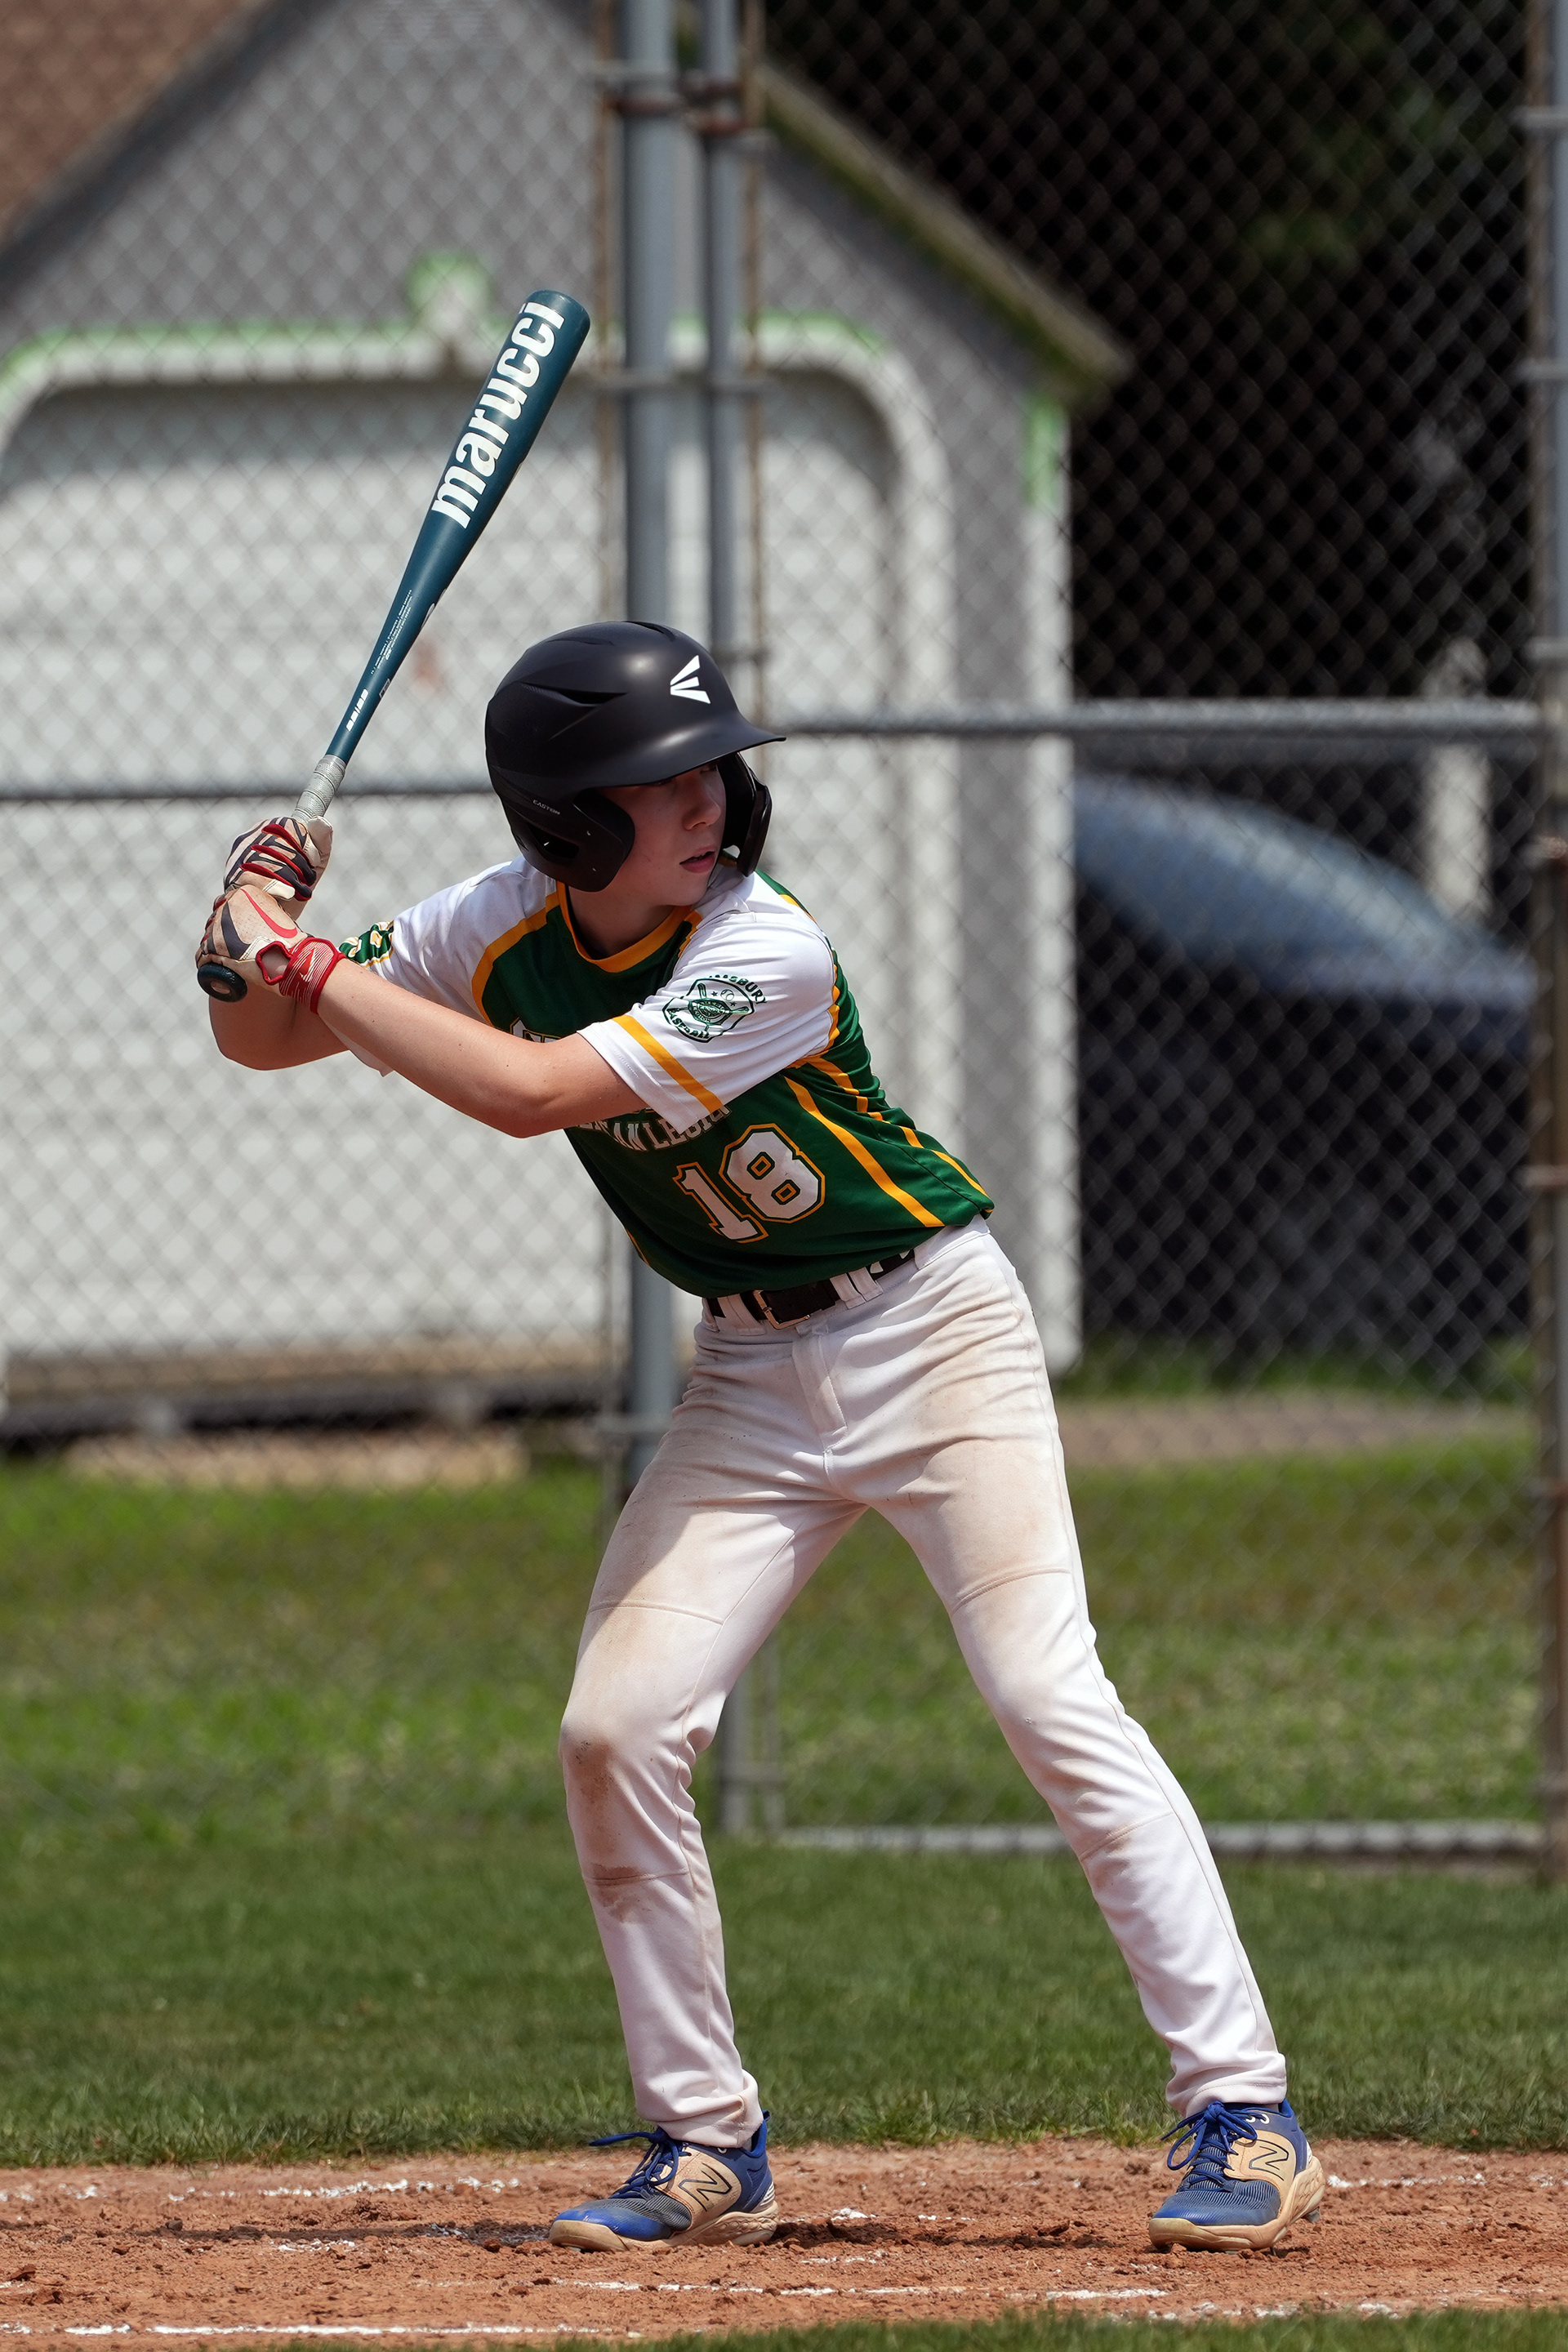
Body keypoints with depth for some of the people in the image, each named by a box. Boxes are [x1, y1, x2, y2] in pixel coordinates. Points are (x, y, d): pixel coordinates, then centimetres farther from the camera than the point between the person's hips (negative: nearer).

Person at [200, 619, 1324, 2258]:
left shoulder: (765, 957, -25)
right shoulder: (508, 927, -6)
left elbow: (530, 1093, -33)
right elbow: (264, 1041, 2)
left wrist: (305, 960, -28)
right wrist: (249, 939, -20)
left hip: (931, 1336, -6)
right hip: (753, 1380, 6)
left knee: (1048, 1699, -18)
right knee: (616, 1730, -4)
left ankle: (1243, 2116, -15)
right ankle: (707, 2150, 8)